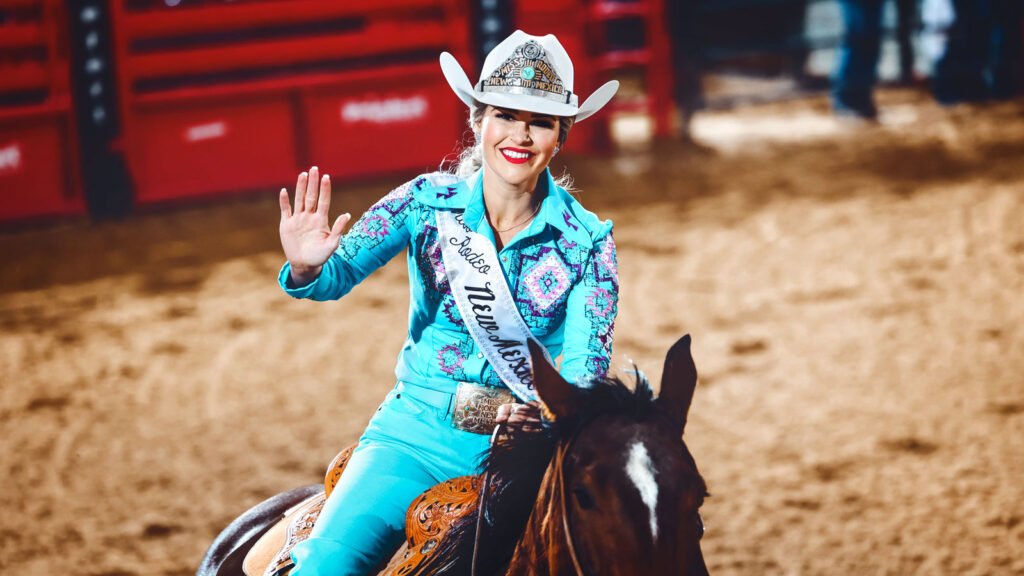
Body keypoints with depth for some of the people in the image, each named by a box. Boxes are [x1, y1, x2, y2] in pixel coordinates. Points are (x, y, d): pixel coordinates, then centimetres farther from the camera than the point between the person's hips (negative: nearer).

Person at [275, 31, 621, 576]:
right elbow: (339, 273, -10)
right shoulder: (428, 202, -1)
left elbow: (586, 366, -8)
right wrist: (306, 269, -34)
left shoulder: (587, 241, -2)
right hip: (415, 433, 0)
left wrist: (546, 414, -30)